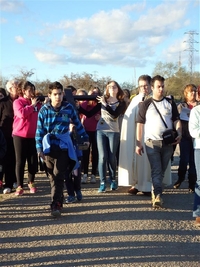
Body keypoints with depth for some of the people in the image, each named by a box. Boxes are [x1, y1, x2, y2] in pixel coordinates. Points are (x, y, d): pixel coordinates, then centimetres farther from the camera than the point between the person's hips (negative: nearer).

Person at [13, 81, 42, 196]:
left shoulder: (37, 102, 10)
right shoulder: (17, 102, -3)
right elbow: (22, 114, -21)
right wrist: (32, 105, -13)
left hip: (33, 136, 4)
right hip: (20, 136, -4)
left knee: (33, 160, 7)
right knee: (20, 161, 1)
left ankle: (31, 182, 25)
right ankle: (20, 186, 8)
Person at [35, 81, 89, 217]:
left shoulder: (69, 107, -2)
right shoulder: (44, 109, -2)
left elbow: (77, 124, 11)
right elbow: (40, 130, -1)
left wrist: (85, 138, 15)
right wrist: (39, 148, -6)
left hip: (63, 145, -1)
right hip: (49, 146, 1)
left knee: (59, 175, -9)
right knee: (53, 175, 9)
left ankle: (56, 204, -9)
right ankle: (59, 199, 23)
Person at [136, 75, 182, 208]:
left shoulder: (170, 103, 7)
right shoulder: (146, 104, 1)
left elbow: (176, 120, 7)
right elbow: (140, 124, 1)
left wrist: (179, 134, -11)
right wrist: (138, 143, -3)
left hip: (168, 142, 3)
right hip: (152, 142, -2)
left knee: (162, 171, 10)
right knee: (156, 170, -9)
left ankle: (156, 193, 24)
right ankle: (158, 196, -16)